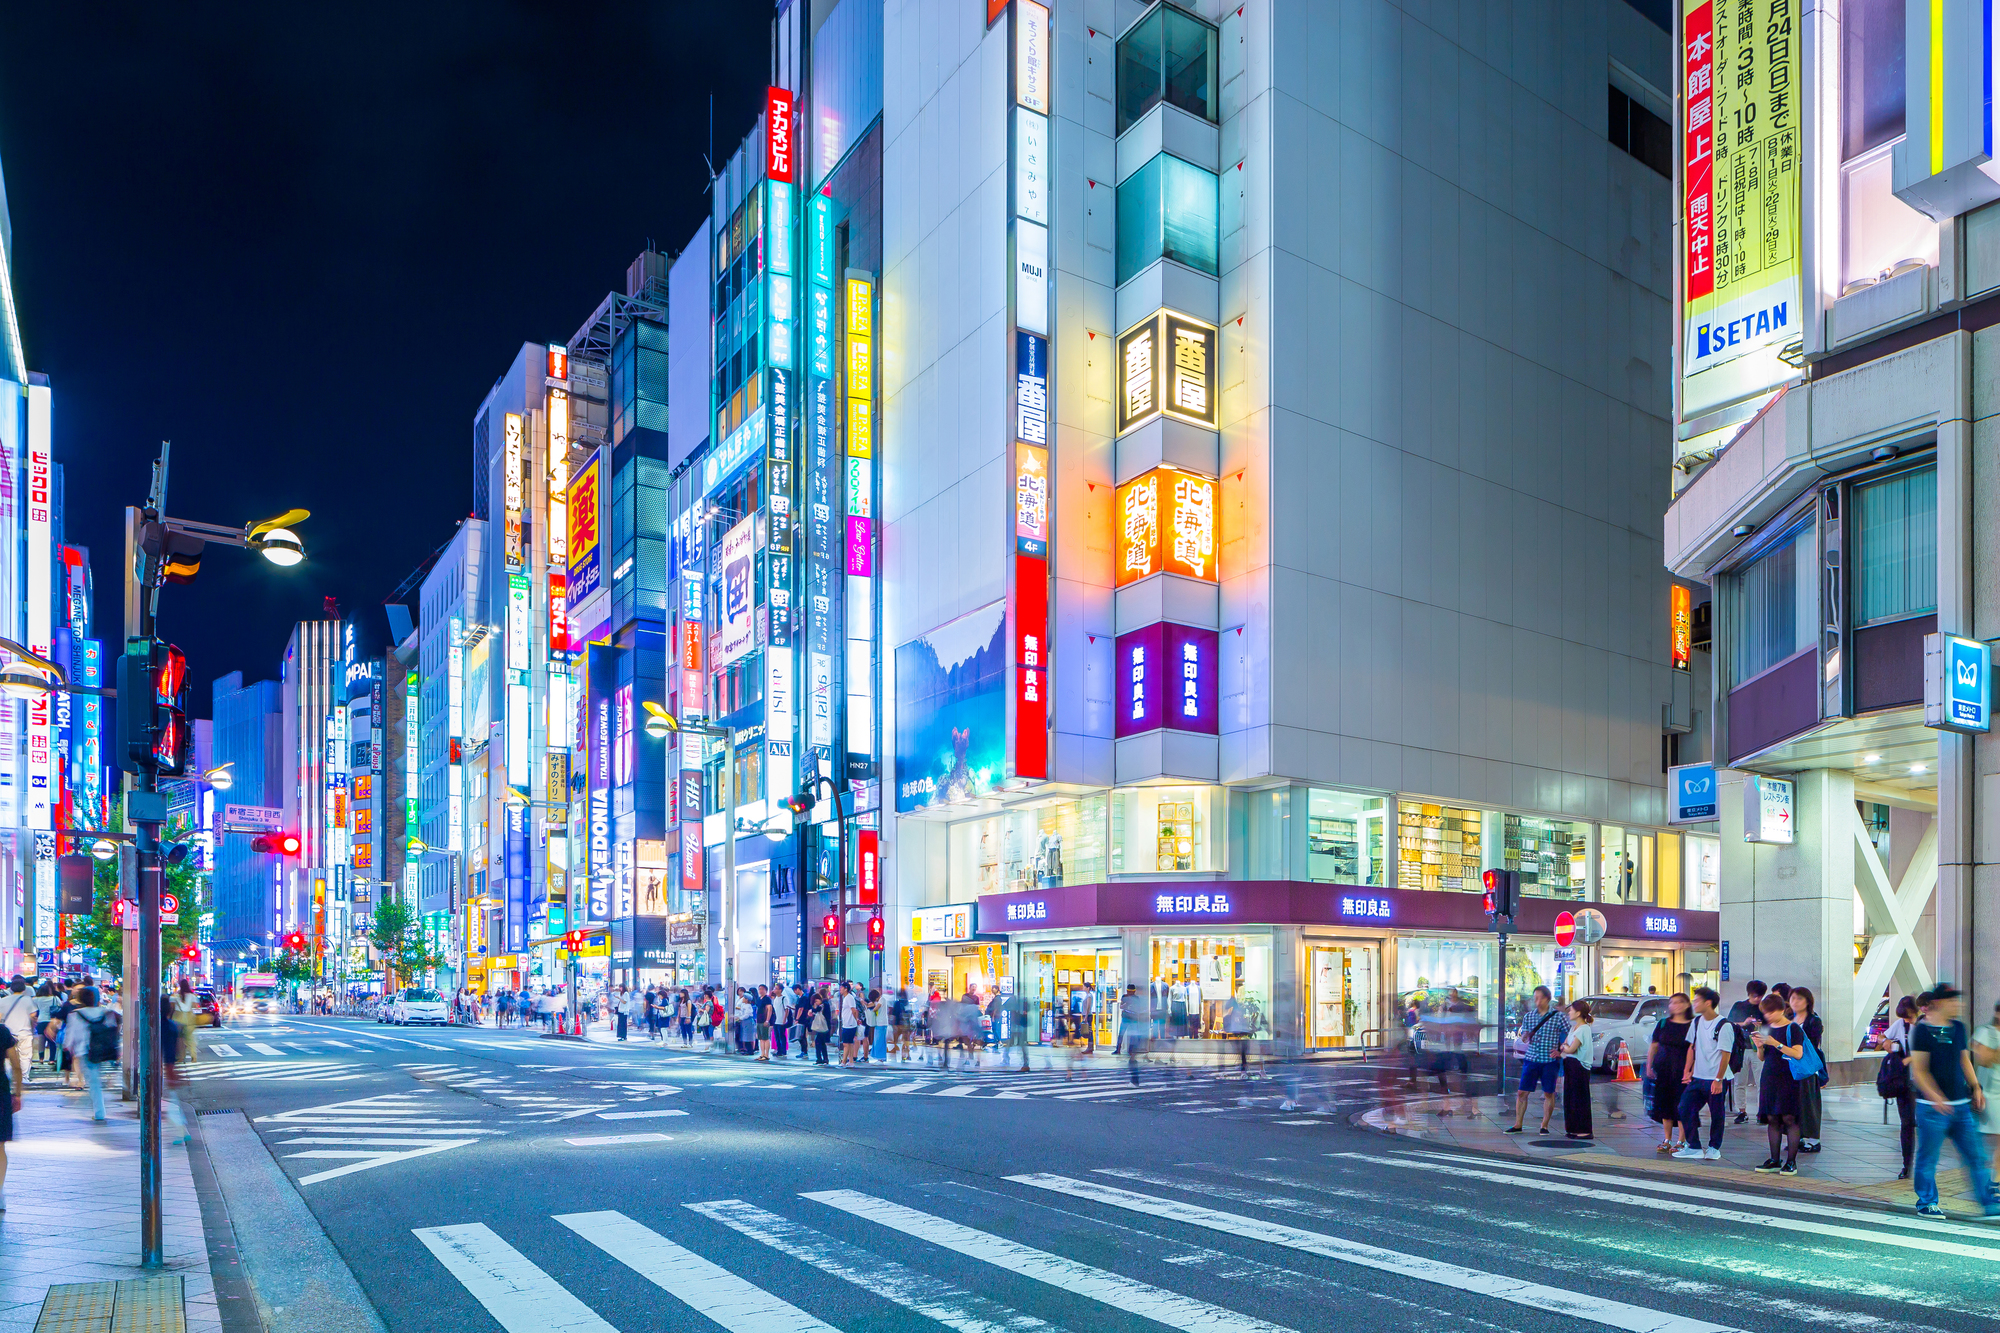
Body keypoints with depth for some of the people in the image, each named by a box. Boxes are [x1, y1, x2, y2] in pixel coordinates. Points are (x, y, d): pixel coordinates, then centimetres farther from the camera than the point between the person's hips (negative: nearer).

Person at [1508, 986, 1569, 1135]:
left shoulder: (1558, 1016, -1)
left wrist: (1560, 1051, -7)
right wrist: (1526, 1037, -9)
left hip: (1550, 1061, -2)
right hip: (1532, 1059, 3)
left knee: (1548, 1093, 3)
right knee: (1522, 1092, 0)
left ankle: (1544, 1126, 14)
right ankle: (1518, 1125, 8)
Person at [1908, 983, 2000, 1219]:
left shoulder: (1958, 1027, 10)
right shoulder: (1923, 1030, -11)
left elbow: (1964, 1061, 21)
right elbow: (1918, 1071, -13)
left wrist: (1975, 1087, 10)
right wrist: (1935, 1097, -21)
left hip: (1961, 1104, 6)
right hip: (1933, 1108, -6)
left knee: (1976, 1155, 7)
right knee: (1928, 1158, 2)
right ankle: (1926, 1203, 14)